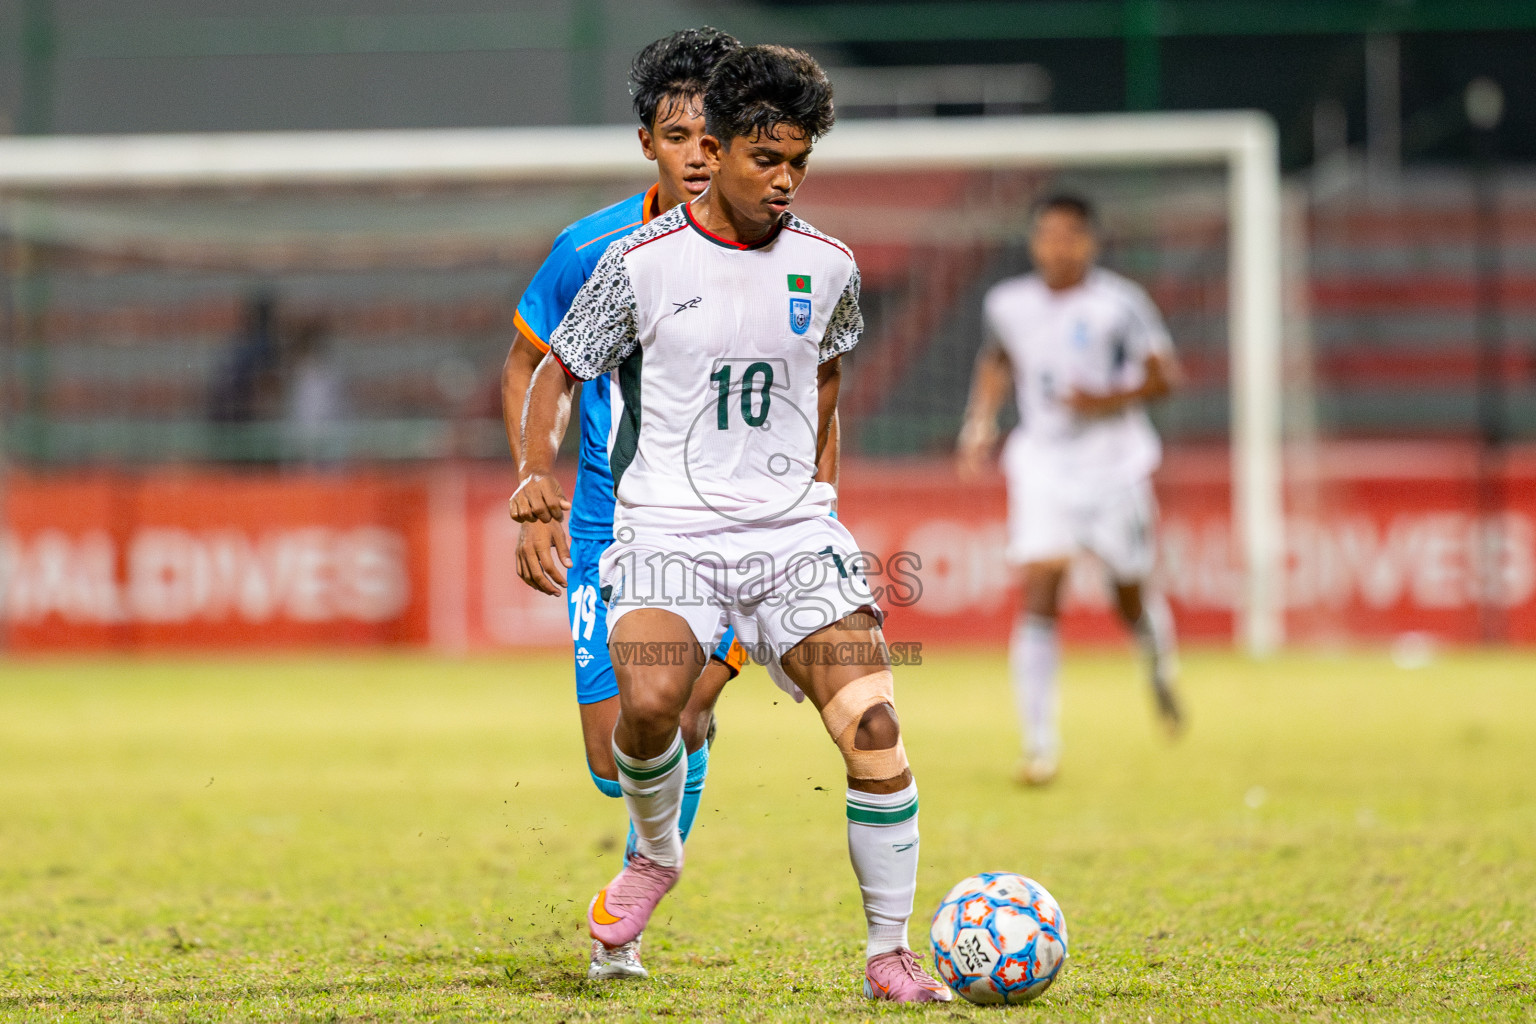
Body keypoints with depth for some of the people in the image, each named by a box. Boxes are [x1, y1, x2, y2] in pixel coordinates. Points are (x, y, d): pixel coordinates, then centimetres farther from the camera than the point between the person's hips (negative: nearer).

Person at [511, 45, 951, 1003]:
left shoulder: (827, 266, 6)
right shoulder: (642, 262, -3)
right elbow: (560, 373, 7)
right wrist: (539, 468, -9)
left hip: (792, 530, 3)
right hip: (669, 528, -2)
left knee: (873, 724, -16)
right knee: (649, 704, -30)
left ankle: (889, 953, -1)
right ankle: (657, 852, 4)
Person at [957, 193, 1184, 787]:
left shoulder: (1118, 304, -10)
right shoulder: (1008, 305, 0)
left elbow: (1164, 376, -5)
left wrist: (1109, 401, -20)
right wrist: (980, 426, 11)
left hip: (1114, 466, -1)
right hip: (1043, 466, 1)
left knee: (1132, 596, 12)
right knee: (1039, 595, -14)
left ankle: (1159, 662, 49)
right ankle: (1040, 742, -12)